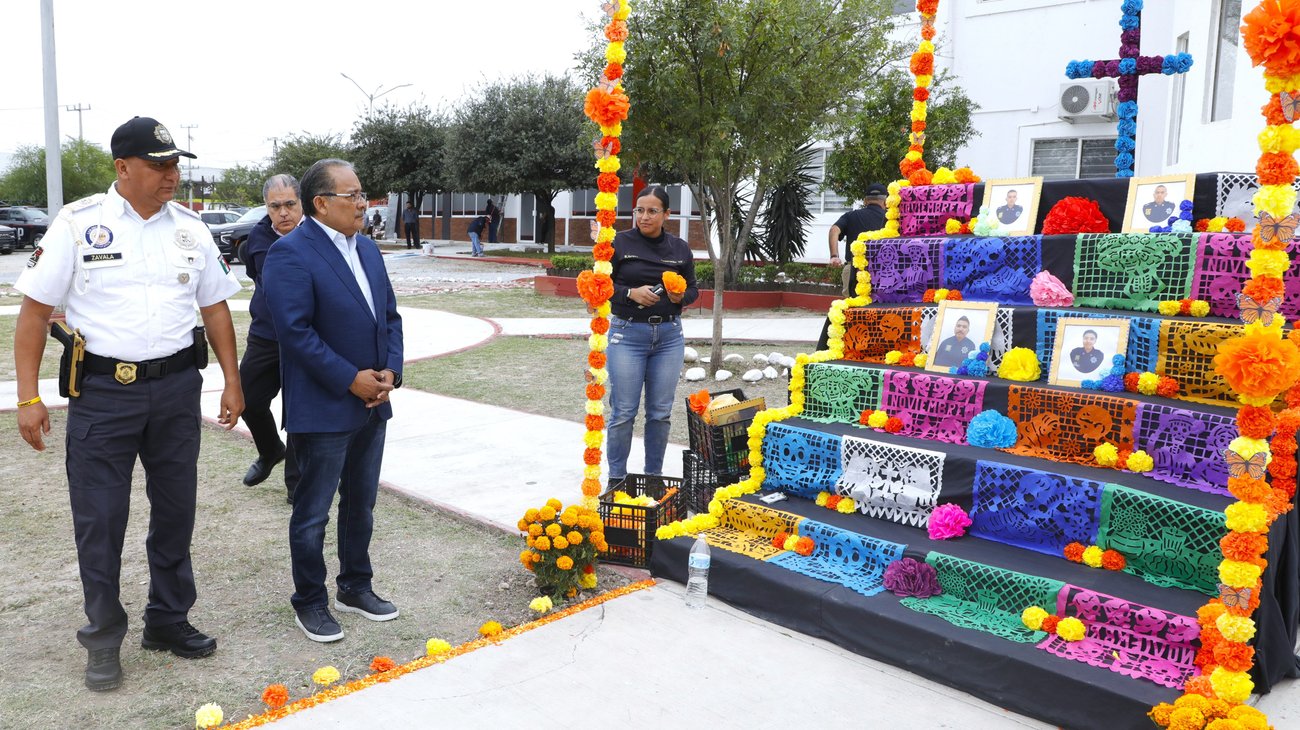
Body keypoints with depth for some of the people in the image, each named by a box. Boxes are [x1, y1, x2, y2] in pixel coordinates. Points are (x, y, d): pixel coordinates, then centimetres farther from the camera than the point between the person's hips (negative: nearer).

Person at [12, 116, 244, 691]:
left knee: (175, 510, 12)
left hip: (177, 388, 3)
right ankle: (103, 637, 21)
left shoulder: (190, 229, 5)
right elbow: (36, 309, -4)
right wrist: (28, 398, -8)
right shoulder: (77, 224, -5)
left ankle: (168, 620, 29)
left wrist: (232, 380, 7)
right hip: (102, 390, -3)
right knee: (99, 518, 3)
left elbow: (215, 306, 11)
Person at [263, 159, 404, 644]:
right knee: (313, 513, 6)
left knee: (361, 505, 18)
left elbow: (390, 316, 13)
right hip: (322, 409, -7)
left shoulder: (368, 249, 11)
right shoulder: (291, 253, -14)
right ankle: (309, 602, 22)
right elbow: (295, 331, -21)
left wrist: (390, 370, -2)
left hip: (372, 404, 8)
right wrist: (351, 380, -19)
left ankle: (355, 587, 34)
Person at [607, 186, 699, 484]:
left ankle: (654, 476, 21)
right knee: (623, 412, -1)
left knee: (660, 412, 7)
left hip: (669, 335, 3)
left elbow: (693, 289, 13)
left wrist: (681, 296, -10)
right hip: (627, 333, -3)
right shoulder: (620, 243, -2)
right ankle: (616, 478, 14)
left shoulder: (680, 248, 6)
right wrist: (631, 293, -18)